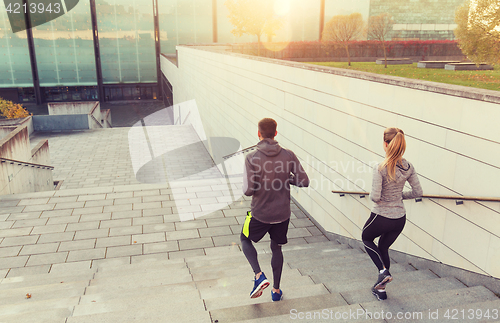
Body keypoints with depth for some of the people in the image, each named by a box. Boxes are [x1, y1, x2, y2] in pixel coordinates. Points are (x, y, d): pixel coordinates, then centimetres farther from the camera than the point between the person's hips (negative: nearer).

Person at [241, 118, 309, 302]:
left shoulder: (252, 158, -17)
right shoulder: (288, 155, -8)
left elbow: (248, 190, -21)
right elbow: (304, 181, -7)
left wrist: (247, 186, 2)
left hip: (260, 213, -3)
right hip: (282, 213, 3)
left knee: (245, 240, 24)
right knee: (276, 248, 22)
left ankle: (259, 276, 6)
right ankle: (276, 290, 32)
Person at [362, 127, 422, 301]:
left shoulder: (380, 168, -21)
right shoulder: (408, 167, -4)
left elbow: (375, 197, -23)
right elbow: (417, 192, 3)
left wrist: (371, 194, -1)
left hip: (381, 217, -5)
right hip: (400, 219, 5)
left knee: (366, 238, 25)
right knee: (383, 248, 24)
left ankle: (383, 271, 8)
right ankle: (381, 288, 32)